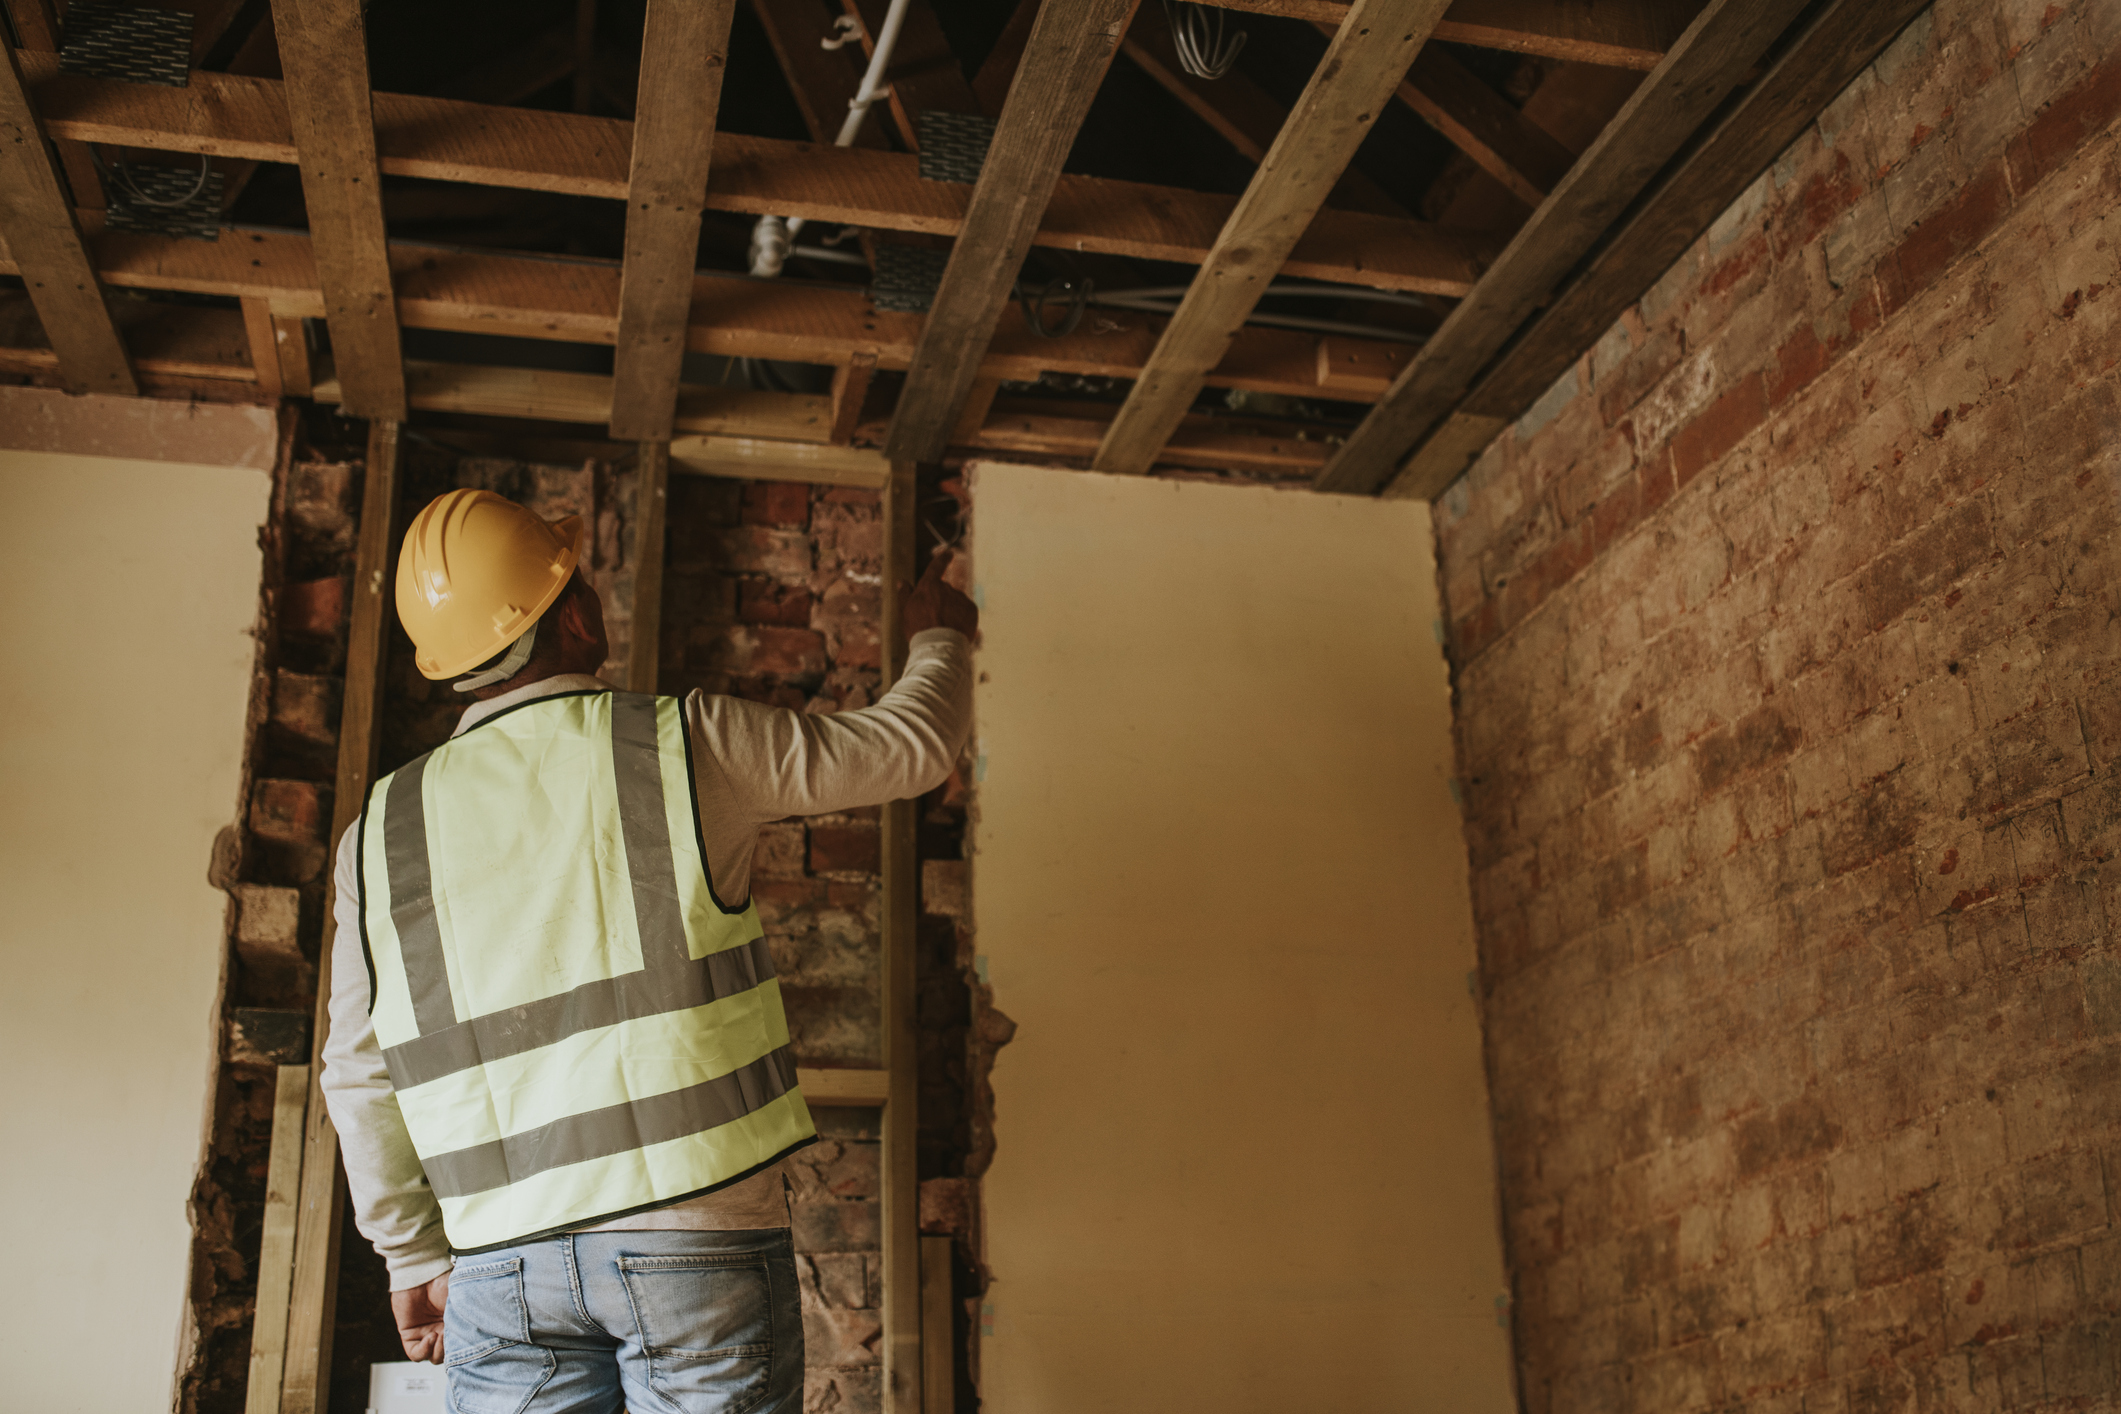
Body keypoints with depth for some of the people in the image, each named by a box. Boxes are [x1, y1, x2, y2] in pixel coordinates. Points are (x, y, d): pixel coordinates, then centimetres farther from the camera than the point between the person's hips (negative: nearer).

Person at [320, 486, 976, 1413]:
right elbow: (910, 747, 8)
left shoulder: (383, 832, 6)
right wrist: (939, 639, 30)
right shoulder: (686, 745, -3)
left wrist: (414, 1258, 22)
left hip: (505, 1260, 3)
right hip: (701, 1232, -3)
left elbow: (362, 1077, 11)